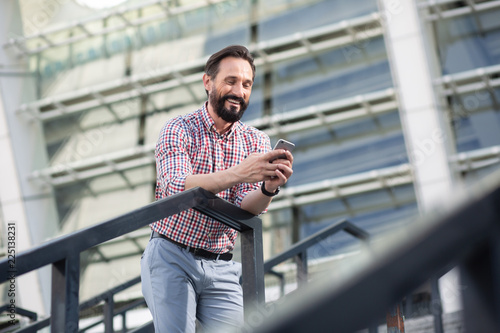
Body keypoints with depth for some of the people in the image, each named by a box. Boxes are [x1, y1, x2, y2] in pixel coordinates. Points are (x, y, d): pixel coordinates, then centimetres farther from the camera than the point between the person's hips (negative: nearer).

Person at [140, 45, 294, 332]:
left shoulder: (257, 142, 5)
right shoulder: (180, 130, -5)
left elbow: (245, 207, -7)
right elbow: (176, 187, -22)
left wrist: (268, 188, -31)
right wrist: (238, 174, -37)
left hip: (222, 269, 3)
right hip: (172, 259, -3)